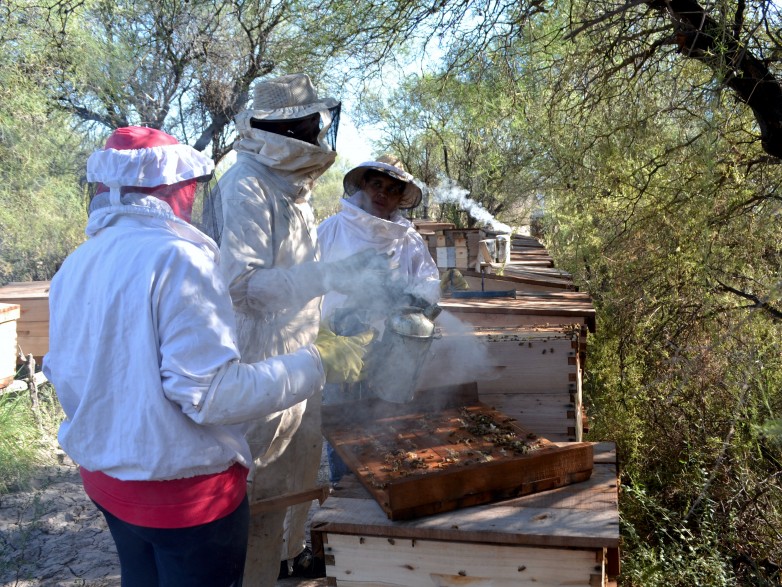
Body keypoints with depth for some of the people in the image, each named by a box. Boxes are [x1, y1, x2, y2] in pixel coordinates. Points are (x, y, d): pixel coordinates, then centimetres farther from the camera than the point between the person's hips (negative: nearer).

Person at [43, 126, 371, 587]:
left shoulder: (74, 267, -1)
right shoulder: (177, 258, -24)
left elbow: (63, 372, 9)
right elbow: (210, 394, -27)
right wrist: (316, 362, -18)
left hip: (104, 478, 7)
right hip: (184, 489, -7)